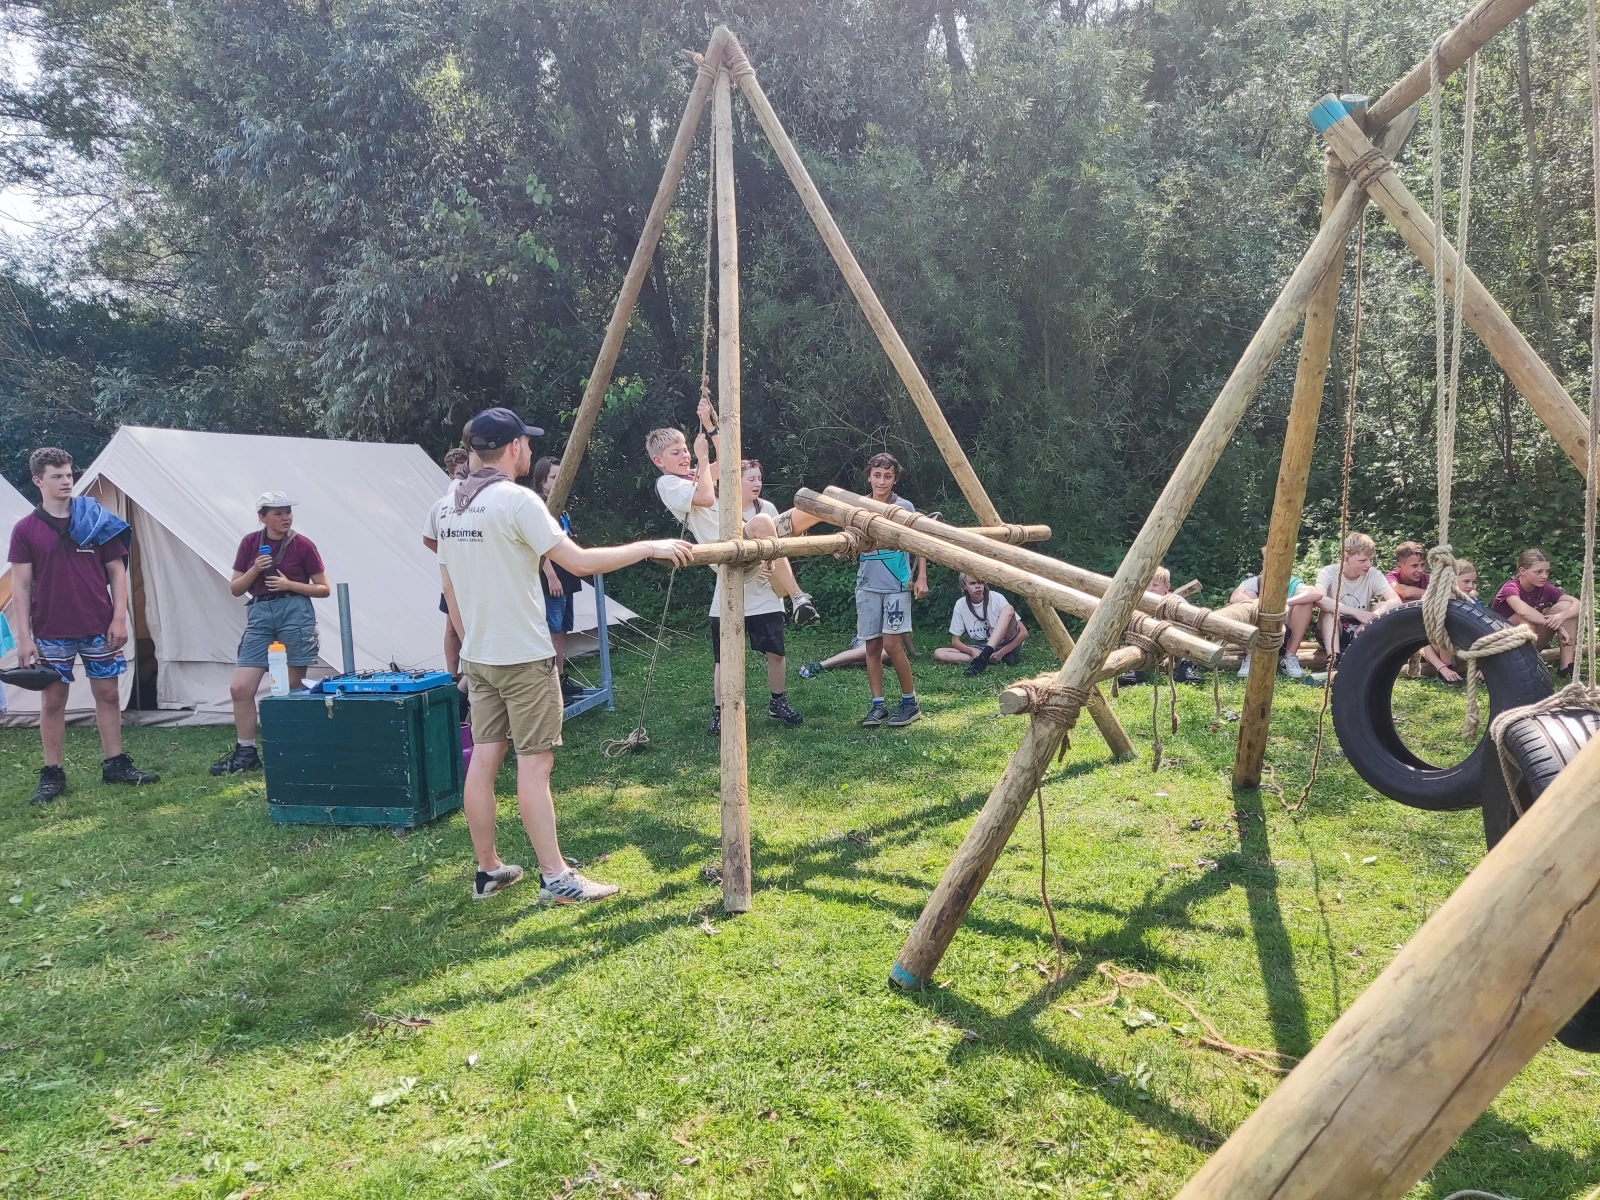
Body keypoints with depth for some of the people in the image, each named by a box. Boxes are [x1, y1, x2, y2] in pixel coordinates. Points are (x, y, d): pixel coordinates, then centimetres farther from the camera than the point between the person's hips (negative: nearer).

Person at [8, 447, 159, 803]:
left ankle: (115, 765, 17)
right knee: (52, 700, 5)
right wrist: (24, 636, -7)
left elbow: (117, 572, 4)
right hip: (51, 633, -1)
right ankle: (52, 775, 13)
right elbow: (21, 585, -1)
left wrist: (119, 619, -4)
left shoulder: (97, 521, 3)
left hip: (99, 629, 1)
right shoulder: (25, 529, 0)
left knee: (107, 694, 7)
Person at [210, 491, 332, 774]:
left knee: (292, 690, 3)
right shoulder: (250, 543, 7)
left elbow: (324, 589, 1)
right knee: (241, 688, -2)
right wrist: (254, 570, -8)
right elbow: (235, 589, 10)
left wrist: (290, 584, -12)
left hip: (295, 613, -3)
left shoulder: (302, 545, -2)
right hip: (260, 614, 4)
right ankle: (245, 753, 10)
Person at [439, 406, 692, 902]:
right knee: (534, 763, -3)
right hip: (523, 657, -8)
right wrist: (650, 548, -12)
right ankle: (555, 877, 3)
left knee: (484, 758, 10)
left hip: (478, 656, 8)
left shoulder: (451, 506, 9)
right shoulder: (516, 499, -15)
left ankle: (489, 870, 19)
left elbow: (449, 588, 14)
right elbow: (580, 562, -19)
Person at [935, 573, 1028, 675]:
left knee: (1008, 609, -28)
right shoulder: (961, 605, -5)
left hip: (1006, 646, -2)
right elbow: (955, 641, 2)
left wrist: (1001, 652, -23)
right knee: (938, 653, -17)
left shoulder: (996, 598, -12)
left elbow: (1023, 633, -12)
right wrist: (972, 651, -19)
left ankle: (982, 659, -40)